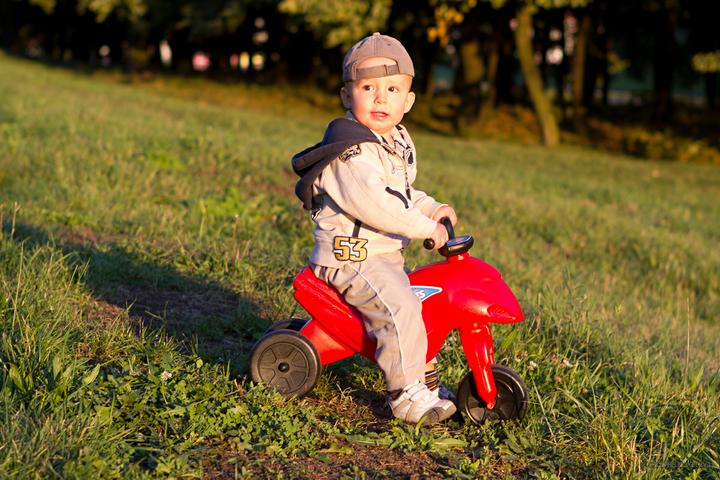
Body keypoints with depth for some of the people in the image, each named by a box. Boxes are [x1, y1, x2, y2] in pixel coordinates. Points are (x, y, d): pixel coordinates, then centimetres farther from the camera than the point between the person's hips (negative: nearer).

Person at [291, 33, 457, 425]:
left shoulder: (397, 142, 12)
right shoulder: (351, 153, -20)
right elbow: (371, 203, -33)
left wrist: (433, 208, 9)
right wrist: (425, 228, -31)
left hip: (384, 255, 10)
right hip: (350, 256, -10)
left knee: (421, 302, 20)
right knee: (400, 307, -26)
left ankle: (424, 378, 35)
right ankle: (408, 395, -19)